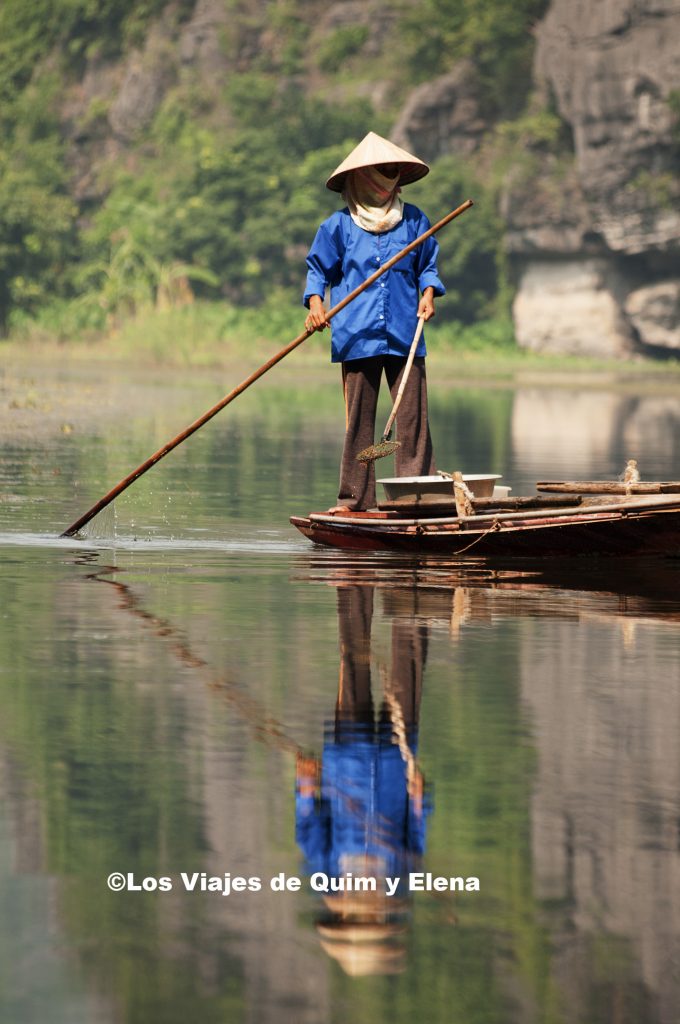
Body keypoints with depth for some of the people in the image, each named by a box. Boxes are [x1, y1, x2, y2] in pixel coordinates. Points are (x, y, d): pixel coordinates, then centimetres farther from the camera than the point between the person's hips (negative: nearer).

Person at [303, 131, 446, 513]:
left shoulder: (413, 220, 10)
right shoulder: (339, 225, 6)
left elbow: (428, 265, 19)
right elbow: (318, 270, 10)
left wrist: (428, 292, 1)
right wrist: (315, 304, -7)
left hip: (404, 336, 1)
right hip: (357, 336, -1)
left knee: (413, 416, -5)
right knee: (358, 420, 2)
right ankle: (355, 499, 8)